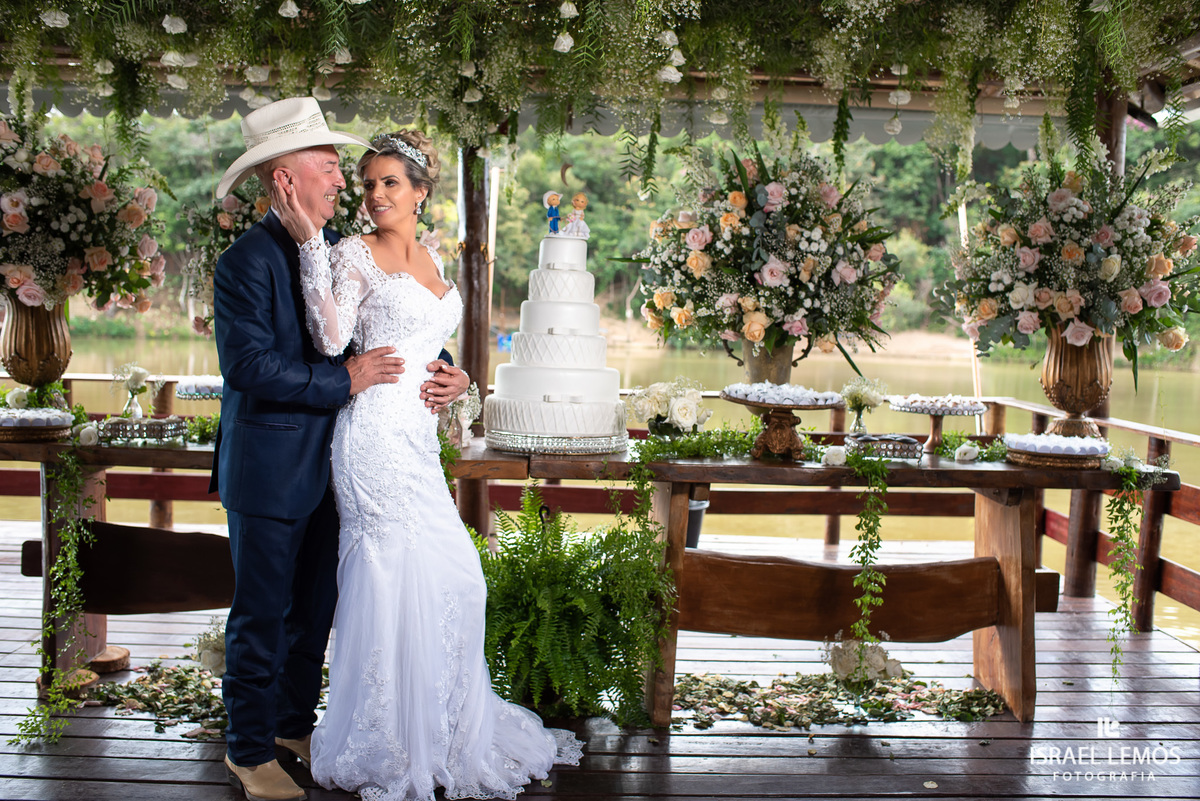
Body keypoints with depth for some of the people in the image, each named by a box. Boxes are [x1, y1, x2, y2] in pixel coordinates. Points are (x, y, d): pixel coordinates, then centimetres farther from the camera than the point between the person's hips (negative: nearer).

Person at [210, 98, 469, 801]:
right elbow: (249, 365, -23)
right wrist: (344, 380, -20)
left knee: (316, 606, 17)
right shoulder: (247, 262, -14)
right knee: (262, 614, 4)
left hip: (327, 465, 7)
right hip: (269, 471, -7)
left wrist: (447, 373, -4)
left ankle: (295, 723, 35)